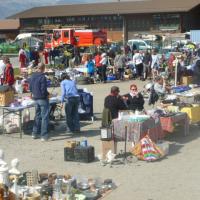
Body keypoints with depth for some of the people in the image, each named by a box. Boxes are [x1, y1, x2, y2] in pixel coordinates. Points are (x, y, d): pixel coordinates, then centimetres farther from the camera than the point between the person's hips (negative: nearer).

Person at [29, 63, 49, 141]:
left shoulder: (32, 76, 4)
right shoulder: (42, 77, -20)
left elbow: (30, 88, 11)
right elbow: (43, 90, -21)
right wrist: (47, 94, -4)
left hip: (35, 98, 8)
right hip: (43, 99, -8)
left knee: (37, 116, 20)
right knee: (44, 117, -1)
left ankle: (35, 133, 25)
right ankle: (44, 136, 0)